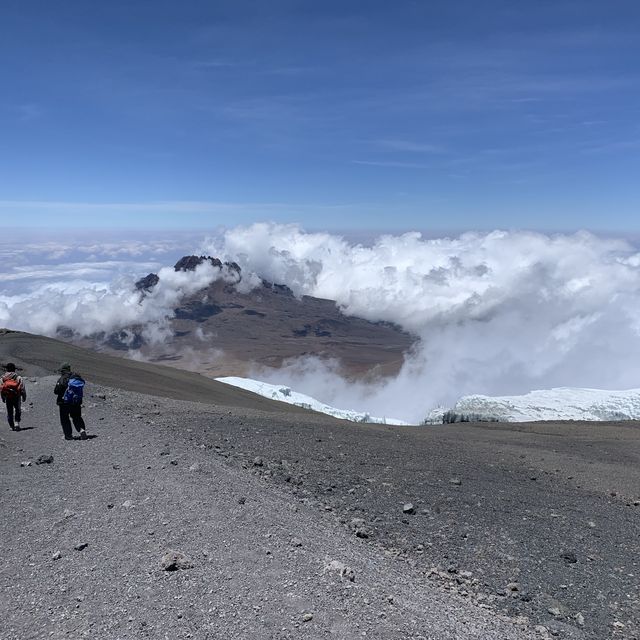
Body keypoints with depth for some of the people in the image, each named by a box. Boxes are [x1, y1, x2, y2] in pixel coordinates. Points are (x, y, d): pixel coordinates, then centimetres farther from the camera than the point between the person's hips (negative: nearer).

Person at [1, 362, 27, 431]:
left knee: (9, 412, 13)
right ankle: (17, 423, -4)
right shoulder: (19, 378, -3)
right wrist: (24, 397, 3)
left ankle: (12, 426, 16)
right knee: (18, 410, 13)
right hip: (16, 397, -2)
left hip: (7, 398, 2)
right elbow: (22, 388, -5)